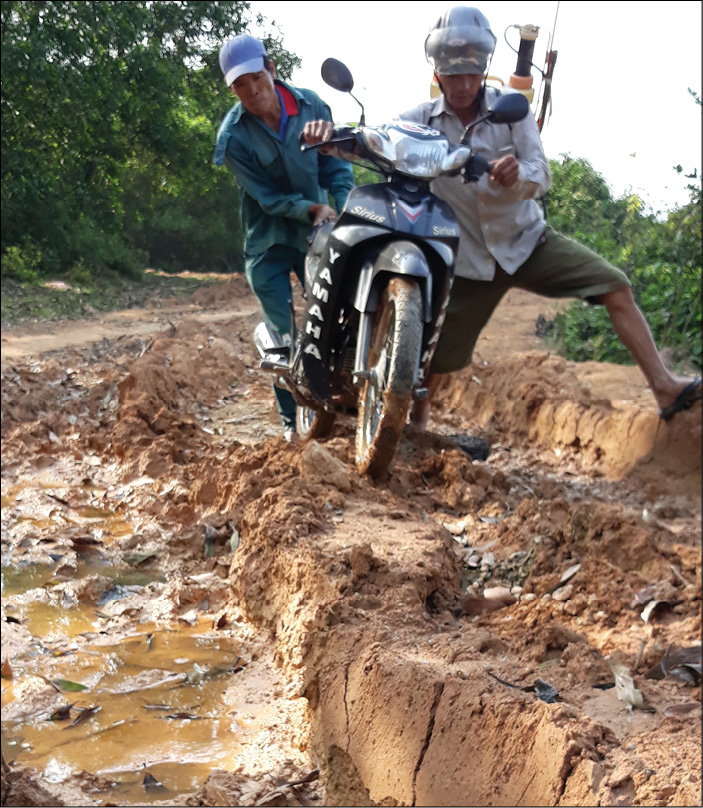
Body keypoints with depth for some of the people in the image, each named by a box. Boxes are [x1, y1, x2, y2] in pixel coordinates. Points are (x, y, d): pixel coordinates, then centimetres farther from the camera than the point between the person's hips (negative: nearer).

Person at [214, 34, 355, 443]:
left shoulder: (311, 106, -6)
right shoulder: (233, 136, -14)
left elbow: (336, 164, -2)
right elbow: (266, 195, -13)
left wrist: (348, 210, -17)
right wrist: (311, 209, -26)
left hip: (319, 233, 2)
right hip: (268, 241, -2)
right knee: (282, 333, 0)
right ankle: (292, 418, 15)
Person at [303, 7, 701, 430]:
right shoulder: (422, 120, -5)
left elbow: (542, 176, -18)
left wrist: (517, 175, -43)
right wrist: (329, 132, -37)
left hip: (528, 240, 0)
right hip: (470, 257, 0)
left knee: (615, 286, -15)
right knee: (438, 354, 5)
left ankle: (664, 387, -14)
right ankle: (416, 421, 33)